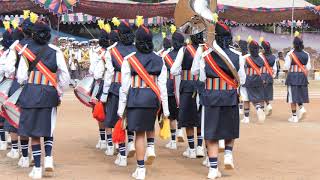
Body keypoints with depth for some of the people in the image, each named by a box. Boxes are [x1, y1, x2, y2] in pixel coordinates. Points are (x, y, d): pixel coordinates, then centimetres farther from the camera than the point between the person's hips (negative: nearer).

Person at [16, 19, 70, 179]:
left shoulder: (26, 51, -1)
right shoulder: (55, 51, 1)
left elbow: (21, 77, -2)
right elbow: (65, 76, -1)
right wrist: (59, 92, 12)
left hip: (30, 93, -1)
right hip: (49, 93, 1)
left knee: (33, 132, 6)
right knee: (48, 128, 19)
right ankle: (48, 157, 0)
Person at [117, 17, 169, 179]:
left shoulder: (129, 59, -4)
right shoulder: (159, 60, 4)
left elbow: (125, 86, -5)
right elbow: (163, 86, 2)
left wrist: (121, 108, 0)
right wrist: (165, 108, 6)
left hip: (136, 98, -2)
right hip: (153, 98, 2)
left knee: (139, 133, 2)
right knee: (149, 127, 27)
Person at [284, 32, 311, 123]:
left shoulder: (290, 54, -8)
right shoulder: (306, 54, 3)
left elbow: (286, 67, -7)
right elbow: (308, 67, 4)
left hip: (292, 77, -4)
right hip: (303, 77, 4)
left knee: (293, 96, 2)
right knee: (300, 94, 20)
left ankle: (294, 116, 4)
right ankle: (301, 108, -5)